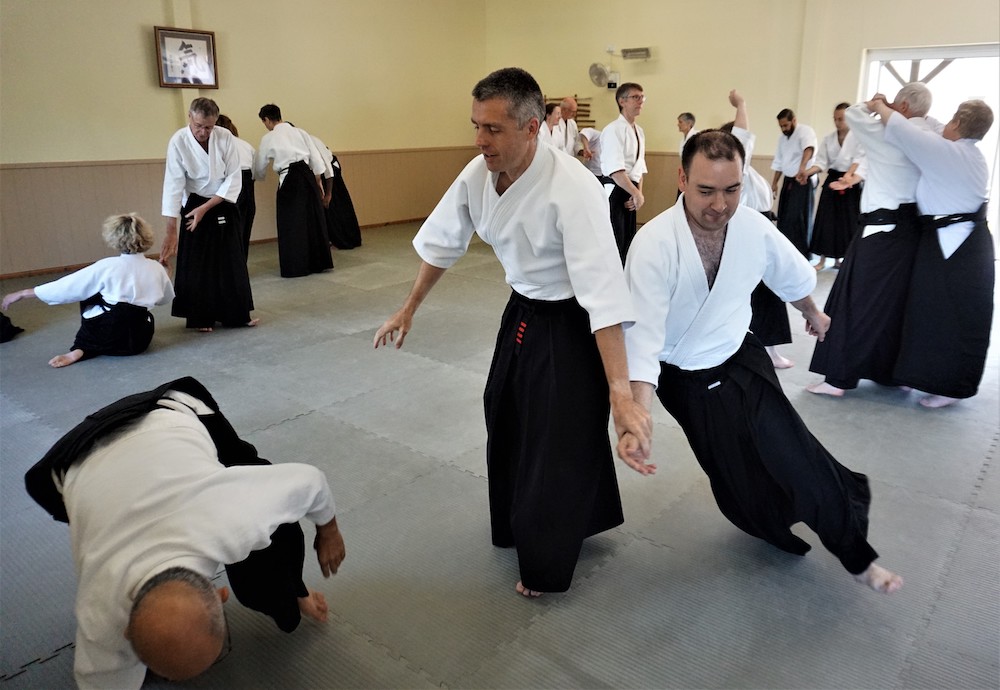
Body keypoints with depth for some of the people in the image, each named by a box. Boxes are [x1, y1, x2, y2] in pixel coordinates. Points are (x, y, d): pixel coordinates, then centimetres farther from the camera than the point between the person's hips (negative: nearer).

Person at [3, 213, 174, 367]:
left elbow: (66, 286, -3)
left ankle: (82, 349, 21)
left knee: (88, 293, 22)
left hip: (108, 337, -2)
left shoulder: (107, 266, -8)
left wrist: (23, 293, 8)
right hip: (140, 340, 3)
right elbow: (166, 298, 20)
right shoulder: (156, 267, 2)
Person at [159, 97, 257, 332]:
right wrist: (171, 231, -22)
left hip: (223, 205, 2)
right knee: (196, 265, -1)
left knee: (232, 262, 5)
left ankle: (236, 314, 17)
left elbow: (234, 178, -10)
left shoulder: (225, 137, -13)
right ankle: (201, 317, 13)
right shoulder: (179, 141, -17)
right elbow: (173, 185, -19)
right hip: (194, 207, -2)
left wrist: (206, 208, -18)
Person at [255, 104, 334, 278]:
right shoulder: (300, 132, 13)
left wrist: (256, 177, 36)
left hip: (289, 181, -4)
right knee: (313, 220, 12)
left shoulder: (268, 139, 5)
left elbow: (260, 168, 15)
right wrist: (318, 183, 16)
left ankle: (294, 267, 8)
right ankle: (319, 262, 17)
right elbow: (316, 159, 9)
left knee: (291, 224, 4)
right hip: (308, 177, 4)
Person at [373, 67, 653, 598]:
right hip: (522, 313, 7)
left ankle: (546, 563, 25)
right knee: (507, 423, 20)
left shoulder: (572, 190, -32)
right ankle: (518, 525, 47)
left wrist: (620, 391, -38)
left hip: (572, 325, -7)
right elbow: (441, 243, 5)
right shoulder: (478, 175, -11)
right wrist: (408, 310, 14)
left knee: (563, 442, 1)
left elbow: (604, 292, -36)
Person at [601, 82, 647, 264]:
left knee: (628, 240, 14)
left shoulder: (639, 131, 13)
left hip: (630, 192, 9)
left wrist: (638, 193, 3)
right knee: (614, 242, -6)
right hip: (615, 192, -9)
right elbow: (615, 170, -22)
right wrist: (636, 193, -18)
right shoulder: (613, 130, -14)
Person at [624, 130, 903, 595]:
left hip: (743, 362, 3)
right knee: (741, 485, 4)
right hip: (686, 382, -3)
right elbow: (643, 332, -32)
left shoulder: (755, 228, -12)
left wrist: (813, 315, 30)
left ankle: (855, 555, 17)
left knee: (796, 460, -5)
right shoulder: (654, 244, -27)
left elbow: (794, 276, 11)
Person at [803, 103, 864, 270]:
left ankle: (839, 259, 14)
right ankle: (822, 260, 7)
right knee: (827, 220, 1)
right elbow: (821, 162, 3)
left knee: (848, 221, 2)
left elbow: (859, 159, -13)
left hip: (851, 182, -3)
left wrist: (849, 175, -29)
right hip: (832, 180, 3)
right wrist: (807, 172, -15)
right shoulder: (828, 138, 8)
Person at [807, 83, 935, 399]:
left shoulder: (886, 134, -12)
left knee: (857, 301, -2)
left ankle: (839, 377, 0)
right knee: (898, 302, 15)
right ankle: (893, 372, 25)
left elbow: (852, 113, 1)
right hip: (912, 228, 7)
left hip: (882, 229, -7)